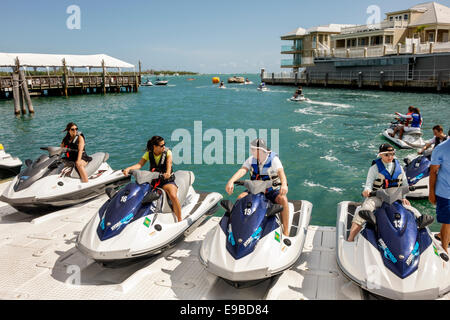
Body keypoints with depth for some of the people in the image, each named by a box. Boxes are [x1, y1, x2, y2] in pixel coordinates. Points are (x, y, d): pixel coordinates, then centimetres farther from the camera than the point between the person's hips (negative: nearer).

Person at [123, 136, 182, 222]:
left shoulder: (168, 152, -5)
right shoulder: (149, 154, 3)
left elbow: (169, 163, -23)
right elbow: (139, 164, -8)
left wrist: (168, 173, -45)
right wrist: (128, 168, -28)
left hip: (167, 180, -3)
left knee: (173, 196, -31)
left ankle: (180, 220, -19)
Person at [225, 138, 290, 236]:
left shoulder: (273, 159, -13)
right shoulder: (251, 159, -3)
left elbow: (280, 172, -29)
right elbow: (242, 170, -17)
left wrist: (284, 184, -51)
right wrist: (231, 181, -36)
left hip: (272, 190, -3)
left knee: (283, 199, -31)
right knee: (240, 197, -20)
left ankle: (286, 232, -21)